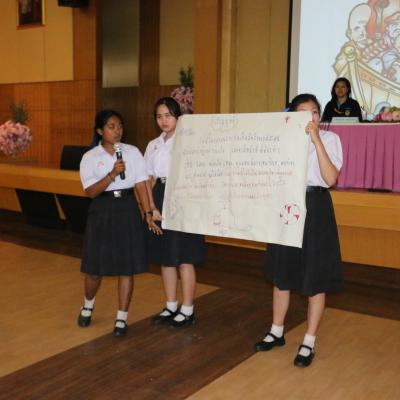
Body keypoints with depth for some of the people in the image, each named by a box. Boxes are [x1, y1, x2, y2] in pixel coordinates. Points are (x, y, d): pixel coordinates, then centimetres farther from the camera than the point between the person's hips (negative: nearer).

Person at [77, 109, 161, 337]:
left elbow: (141, 185, 0)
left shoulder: (133, 152, 2)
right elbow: (91, 192, -9)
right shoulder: (90, 157, -1)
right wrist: (112, 174, -22)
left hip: (128, 209, 1)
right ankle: (88, 305, 38)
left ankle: (122, 318, 16)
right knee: (95, 266, 7)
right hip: (102, 211, 0)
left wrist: (148, 214, -6)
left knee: (127, 266, 2)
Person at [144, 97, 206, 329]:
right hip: (160, 198, 7)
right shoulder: (153, 145, 12)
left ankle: (188, 311, 13)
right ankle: (171, 307, 27)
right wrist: (152, 207, 0)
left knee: (184, 258, 0)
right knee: (165, 256, 13)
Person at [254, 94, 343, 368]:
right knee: (282, 272, 14)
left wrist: (316, 139, -21)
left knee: (315, 278, 3)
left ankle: (309, 343, 17)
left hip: (316, 208, -4)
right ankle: (277, 333, 30)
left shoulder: (329, 138, -5)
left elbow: (330, 178, -19)